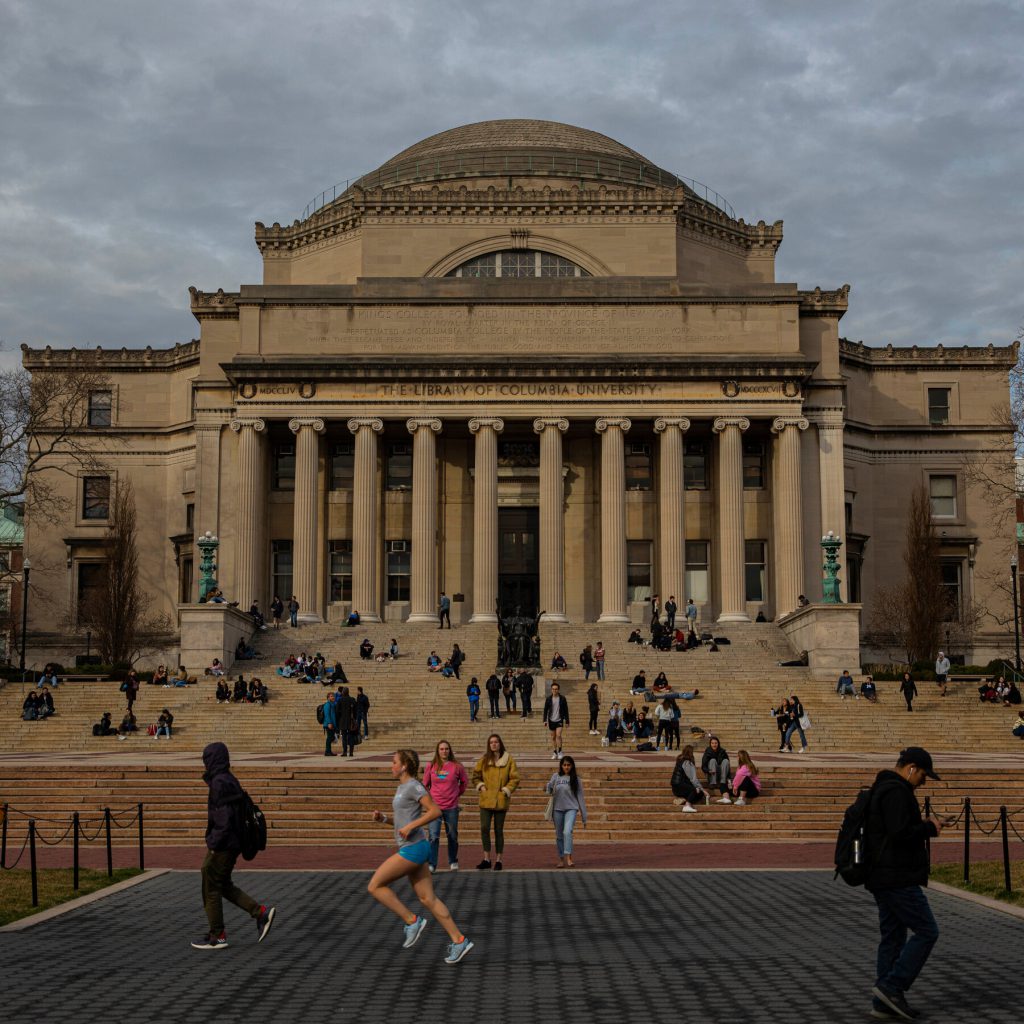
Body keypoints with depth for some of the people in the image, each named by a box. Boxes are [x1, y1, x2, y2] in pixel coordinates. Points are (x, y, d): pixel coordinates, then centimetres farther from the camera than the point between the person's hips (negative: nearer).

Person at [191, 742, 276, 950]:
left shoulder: (220, 783, -18)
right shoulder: (230, 781, 13)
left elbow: (223, 818, -24)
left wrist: (213, 844, -21)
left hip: (223, 845, -10)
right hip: (233, 843, 10)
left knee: (211, 888, 2)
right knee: (223, 886, 18)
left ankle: (217, 936, 9)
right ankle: (261, 912, 12)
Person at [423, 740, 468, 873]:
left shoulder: (456, 766, -1)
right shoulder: (431, 766, 0)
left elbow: (464, 781, 14)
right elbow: (425, 785, 11)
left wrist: (457, 793, 10)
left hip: (451, 807, 1)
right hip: (435, 807, -1)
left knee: (452, 836, 11)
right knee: (434, 837, -9)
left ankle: (453, 862, 27)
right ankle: (431, 865, -7)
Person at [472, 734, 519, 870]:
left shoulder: (509, 759, 1)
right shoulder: (484, 760, 7)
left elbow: (515, 778, 2)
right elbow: (476, 775, 17)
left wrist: (506, 790, -8)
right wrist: (480, 786, 1)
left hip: (501, 801, -2)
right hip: (486, 800, 2)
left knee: (499, 831, 4)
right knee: (484, 828, -7)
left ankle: (498, 860, 11)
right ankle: (486, 860, 1)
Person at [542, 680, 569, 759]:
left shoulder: (562, 699, -2)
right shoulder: (548, 699, 1)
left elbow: (566, 710, 3)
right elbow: (545, 710, 4)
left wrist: (567, 721, 0)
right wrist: (545, 720, -3)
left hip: (559, 720, -2)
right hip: (551, 720, 2)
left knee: (558, 735, -17)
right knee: (553, 737, 8)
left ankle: (559, 751, -8)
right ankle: (555, 753, 17)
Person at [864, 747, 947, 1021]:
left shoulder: (883, 788, 19)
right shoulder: (896, 791, -16)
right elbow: (900, 833, -25)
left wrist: (923, 825, 14)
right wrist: (930, 828, -10)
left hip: (882, 877, 11)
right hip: (898, 879, -11)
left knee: (893, 938, 12)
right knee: (926, 932, -5)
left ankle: (883, 1003, 13)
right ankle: (892, 987, -6)